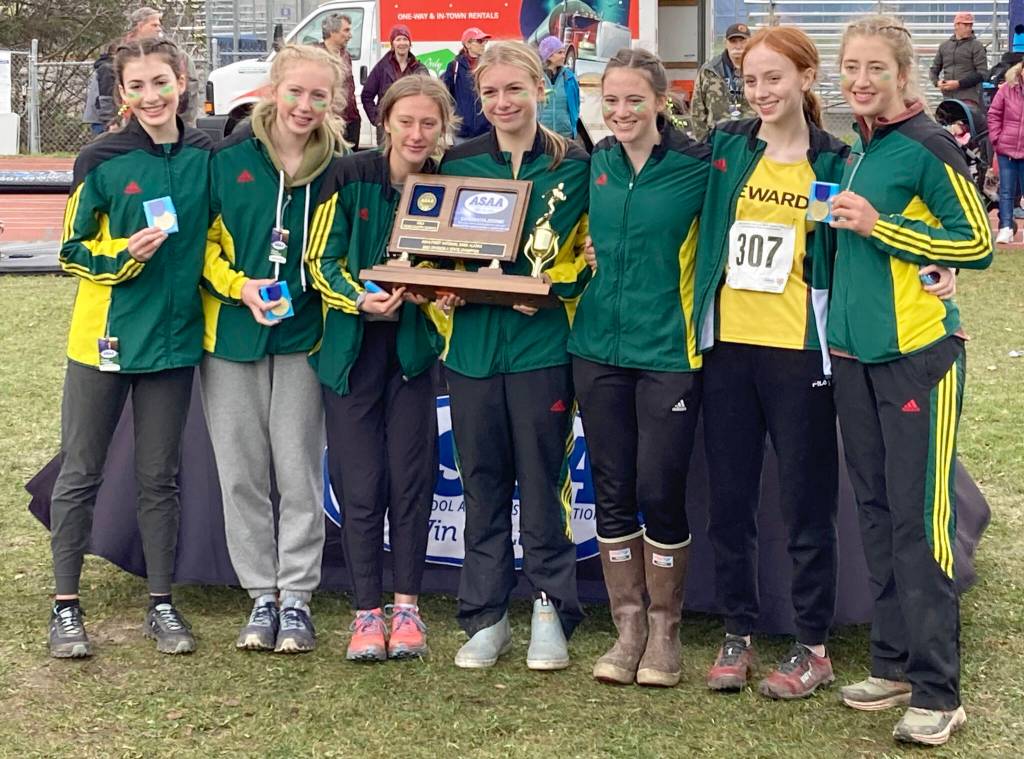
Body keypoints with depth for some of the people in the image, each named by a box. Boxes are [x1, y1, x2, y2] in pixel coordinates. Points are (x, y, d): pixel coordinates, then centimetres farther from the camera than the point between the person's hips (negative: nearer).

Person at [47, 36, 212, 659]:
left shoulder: (205, 158, 1)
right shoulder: (102, 161, -7)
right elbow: (74, 252, -3)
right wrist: (124, 253, -20)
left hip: (173, 338, 2)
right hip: (104, 336, -2)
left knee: (160, 477, 11)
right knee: (81, 473, 6)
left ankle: (162, 604, 21)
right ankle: (67, 605, 16)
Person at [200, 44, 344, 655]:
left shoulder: (338, 168, 2)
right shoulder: (229, 158, -1)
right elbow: (201, 241, 2)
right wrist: (239, 286, -12)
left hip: (303, 335, 0)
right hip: (231, 332, 1)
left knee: (299, 472, 2)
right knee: (242, 472, 6)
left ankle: (297, 597, 13)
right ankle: (262, 595, 18)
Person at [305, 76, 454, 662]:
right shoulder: (350, 177, -5)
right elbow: (323, 262, -4)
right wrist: (360, 300, -22)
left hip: (415, 347, 1)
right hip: (352, 348, -1)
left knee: (411, 475, 1)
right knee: (360, 482, -1)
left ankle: (407, 605, 14)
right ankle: (368, 610, 10)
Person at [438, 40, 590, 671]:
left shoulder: (572, 166, 1)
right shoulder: (459, 164, 9)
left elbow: (587, 253, 2)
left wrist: (548, 288, -14)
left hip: (541, 342, -3)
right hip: (472, 342, 3)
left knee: (542, 480, 1)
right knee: (482, 482, 8)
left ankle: (551, 613, 13)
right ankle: (486, 619, 16)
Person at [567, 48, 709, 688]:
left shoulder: (697, 166, -8)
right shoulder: (597, 163, 7)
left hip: (668, 349, -4)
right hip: (599, 348, 5)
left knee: (660, 494, -2)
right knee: (612, 492, 7)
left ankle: (665, 631, 15)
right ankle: (629, 626, 20)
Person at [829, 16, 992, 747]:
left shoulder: (927, 145, -10)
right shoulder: (858, 150, 13)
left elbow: (978, 243, -11)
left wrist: (879, 226, -16)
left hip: (918, 352, -7)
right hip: (856, 353, 8)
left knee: (920, 519, -6)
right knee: (877, 513, 12)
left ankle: (937, 691, 1)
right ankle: (894, 662, 24)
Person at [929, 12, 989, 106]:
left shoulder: (976, 46, 2)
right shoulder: (944, 46, 15)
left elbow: (982, 74, -6)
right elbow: (934, 70, 22)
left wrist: (959, 83, -14)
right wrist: (937, 82, -1)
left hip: (968, 99, -5)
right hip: (948, 97, 5)